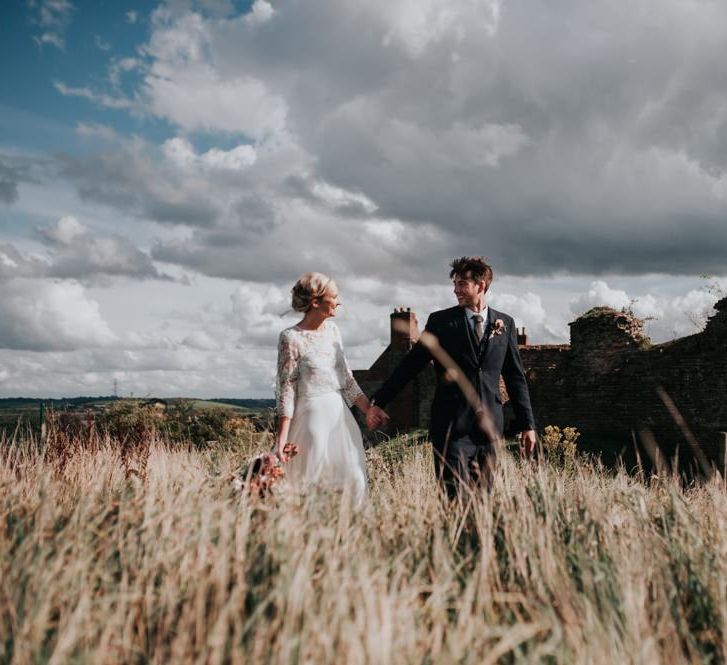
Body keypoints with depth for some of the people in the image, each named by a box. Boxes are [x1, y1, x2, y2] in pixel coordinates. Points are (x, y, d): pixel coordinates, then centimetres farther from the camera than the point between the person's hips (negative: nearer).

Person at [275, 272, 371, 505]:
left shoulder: (332, 329, 8)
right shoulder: (291, 338, -11)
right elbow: (286, 389, -11)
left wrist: (368, 409, 11)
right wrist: (282, 436, -14)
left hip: (340, 414, 7)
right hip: (313, 416, -7)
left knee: (353, 483, 6)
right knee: (311, 482, 0)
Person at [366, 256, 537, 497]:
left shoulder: (505, 324, 9)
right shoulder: (441, 321, 2)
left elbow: (515, 377, 13)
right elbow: (410, 365, 3)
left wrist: (527, 424, 11)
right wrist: (379, 401, -2)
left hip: (489, 426, 3)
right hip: (452, 426, -2)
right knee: (455, 498, -6)